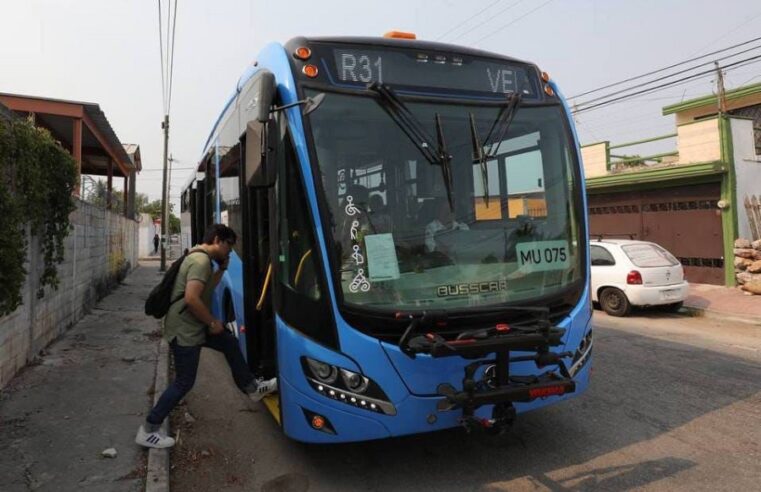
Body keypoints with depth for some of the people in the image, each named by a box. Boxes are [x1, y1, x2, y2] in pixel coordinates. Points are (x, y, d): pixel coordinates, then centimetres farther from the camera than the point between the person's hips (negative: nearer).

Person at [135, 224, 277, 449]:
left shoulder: (200, 257, 12)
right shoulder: (201, 261, -21)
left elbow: (207, 288, 20)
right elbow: (191, 298, -30)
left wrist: (222, 269, 8)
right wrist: (213, 322, -18)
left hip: (192, 326, 11)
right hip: (184, 330, -11)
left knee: (230, 343, 18)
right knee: (184, 382, -2)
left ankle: (252, 388, 32)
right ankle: (148, 430, 11)